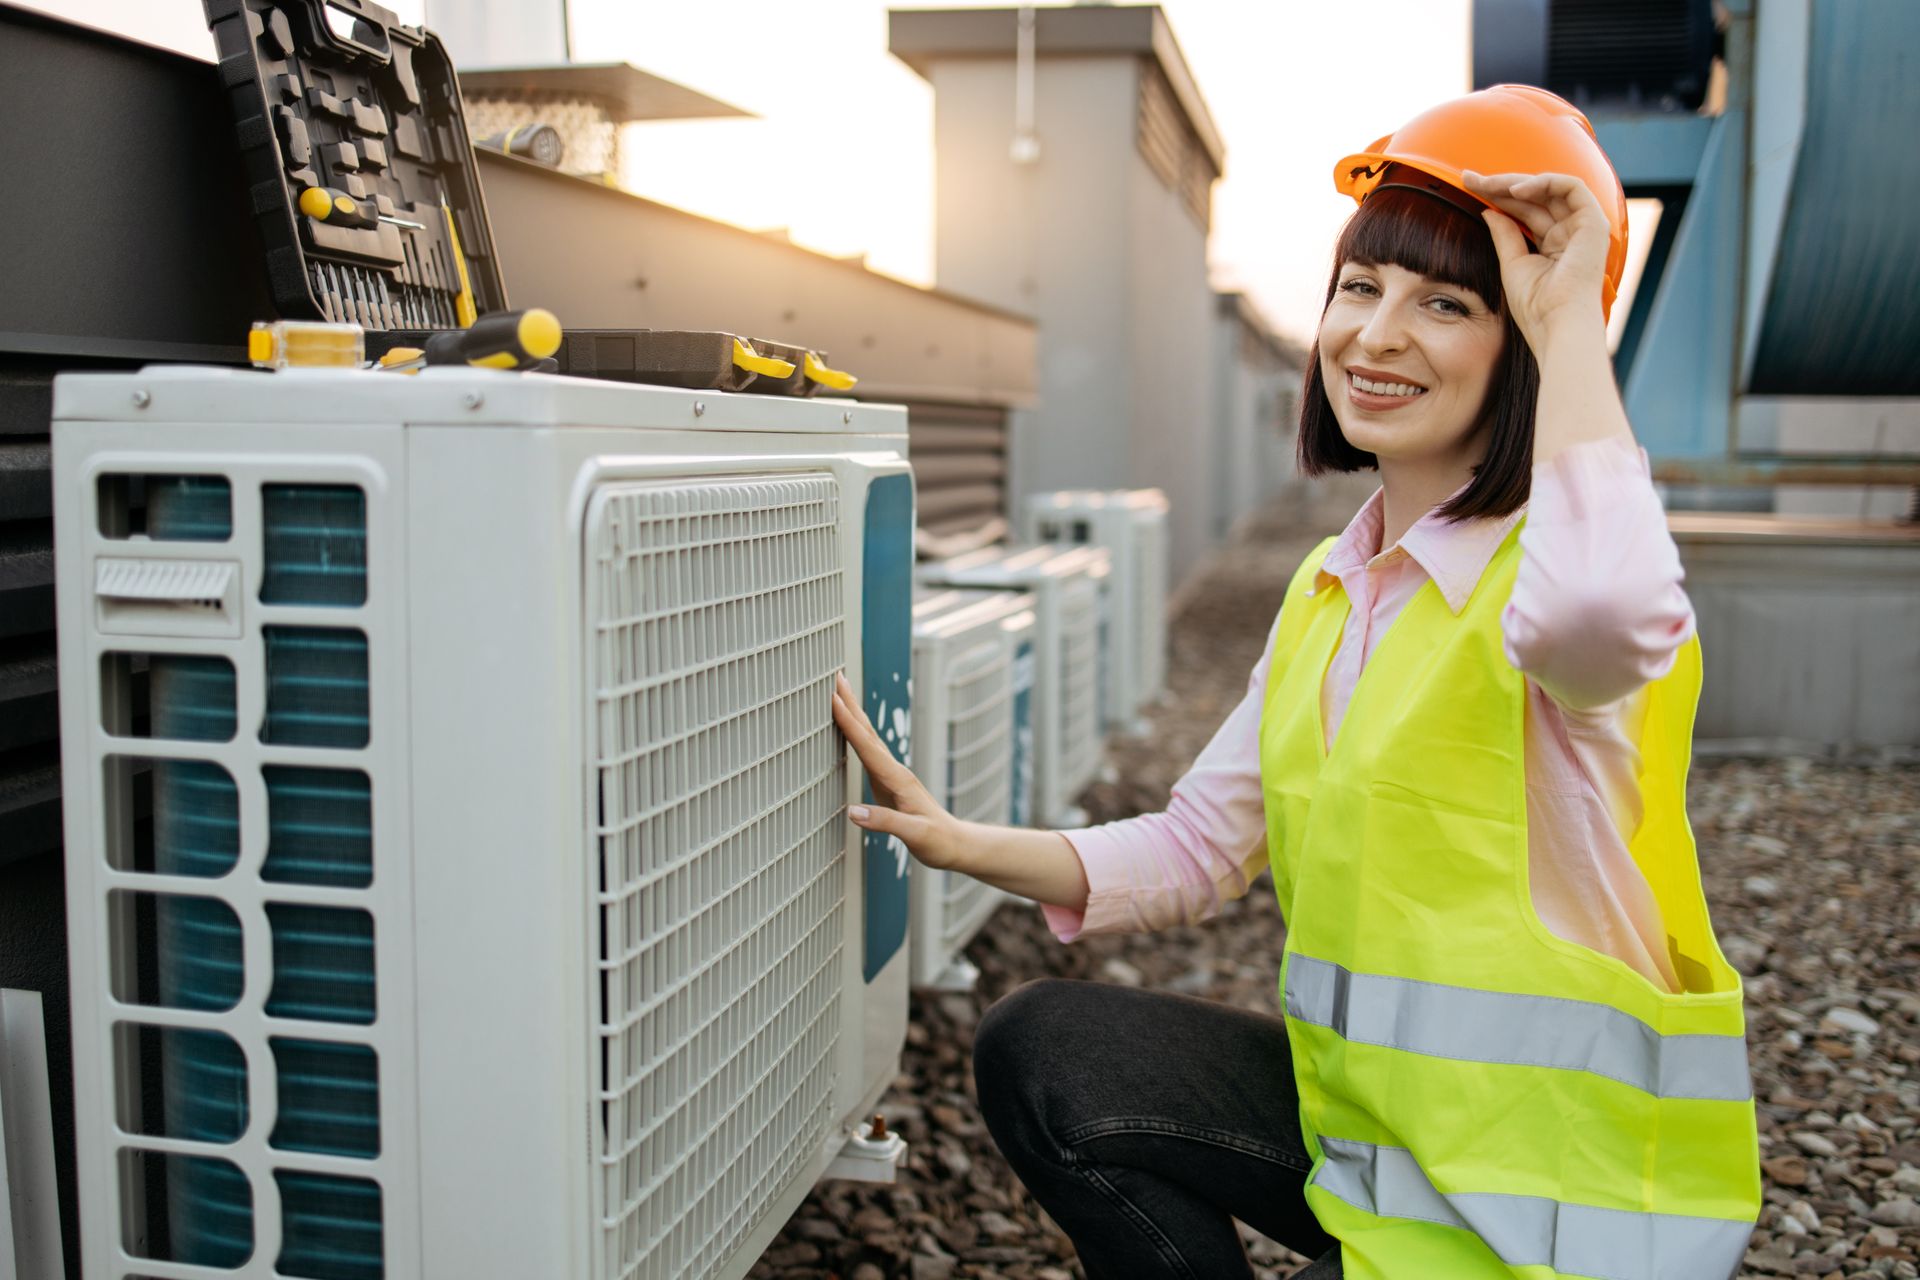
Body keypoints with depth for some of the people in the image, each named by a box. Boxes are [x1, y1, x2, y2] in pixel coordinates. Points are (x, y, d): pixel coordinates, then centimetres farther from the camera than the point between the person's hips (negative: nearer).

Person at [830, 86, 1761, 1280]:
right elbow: (1198, 850, 10)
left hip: (1567, 1182, -7)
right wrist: (963, 843, -1)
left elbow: (1599, 607, -44)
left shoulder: (1535, 568, -17)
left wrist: (1568, 320, -30)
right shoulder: (1328, 593, 8)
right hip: (1369, 1114, 7)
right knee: (1042, 1053, 0)